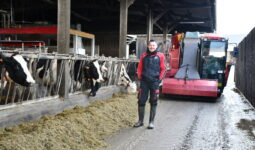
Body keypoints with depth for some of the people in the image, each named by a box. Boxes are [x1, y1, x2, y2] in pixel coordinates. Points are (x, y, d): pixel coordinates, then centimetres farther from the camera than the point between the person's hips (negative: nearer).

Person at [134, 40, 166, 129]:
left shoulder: (160, 56, 3)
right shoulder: (144, 56, 10)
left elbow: (162, 69, 4)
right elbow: (139, 68, 14)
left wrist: (159, 79, -3)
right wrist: (140, 77, 5)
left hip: (154, 81, -2)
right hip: (144, 81, 2)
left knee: (153, 102, 3)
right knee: (141, 101, 4)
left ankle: (151, 122, 12)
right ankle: (140, 121, 17)